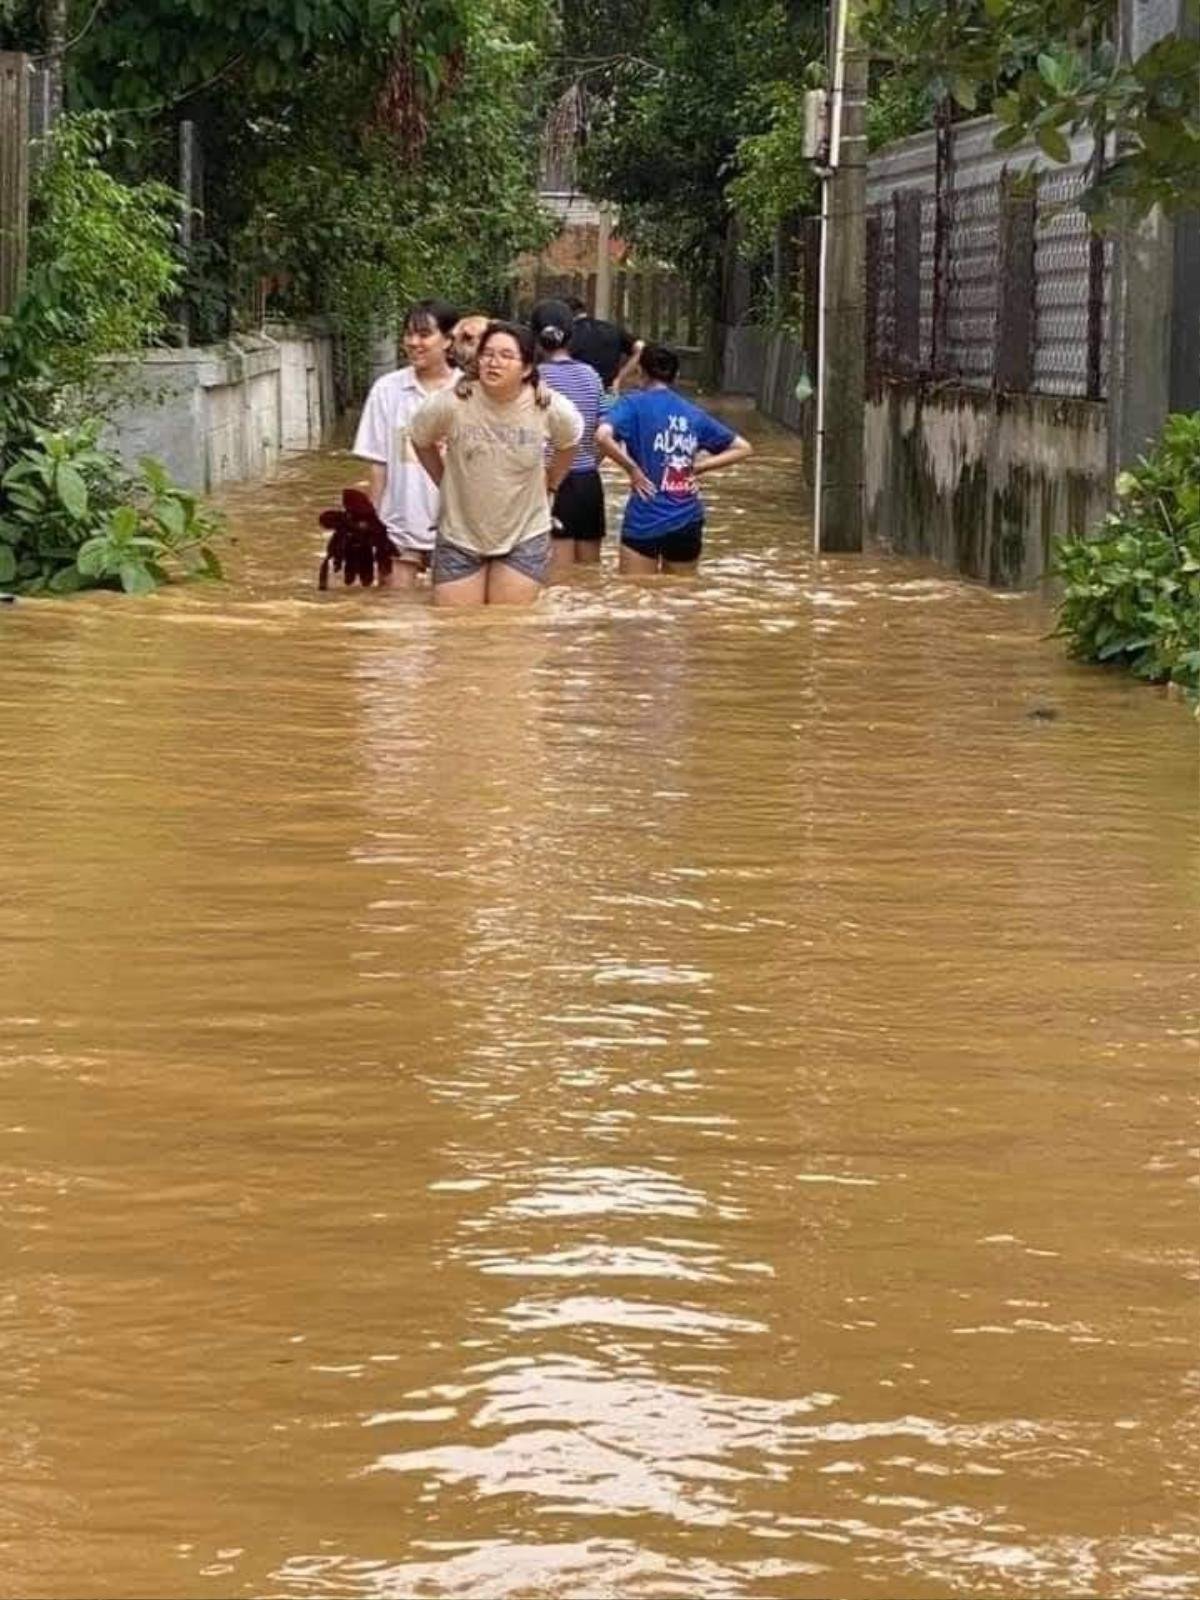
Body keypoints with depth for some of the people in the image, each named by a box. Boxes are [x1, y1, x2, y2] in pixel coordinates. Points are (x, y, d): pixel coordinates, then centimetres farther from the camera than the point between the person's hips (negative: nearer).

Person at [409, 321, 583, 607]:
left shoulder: (550, 408, -13)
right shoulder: (450, 404, -17)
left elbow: (569, 443, 10)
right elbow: (421, 441, 4)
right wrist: (445, 482, 6)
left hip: (524, 538, 0)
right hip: (460, 538, 0)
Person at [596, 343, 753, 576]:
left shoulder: (634, 404, -3)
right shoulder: (694, 414, 10)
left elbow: (602, 435, -22)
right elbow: (742, 448, 17)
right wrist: (698, 466, 9)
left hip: (645, 520, -4)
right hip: (687, 522, 4)